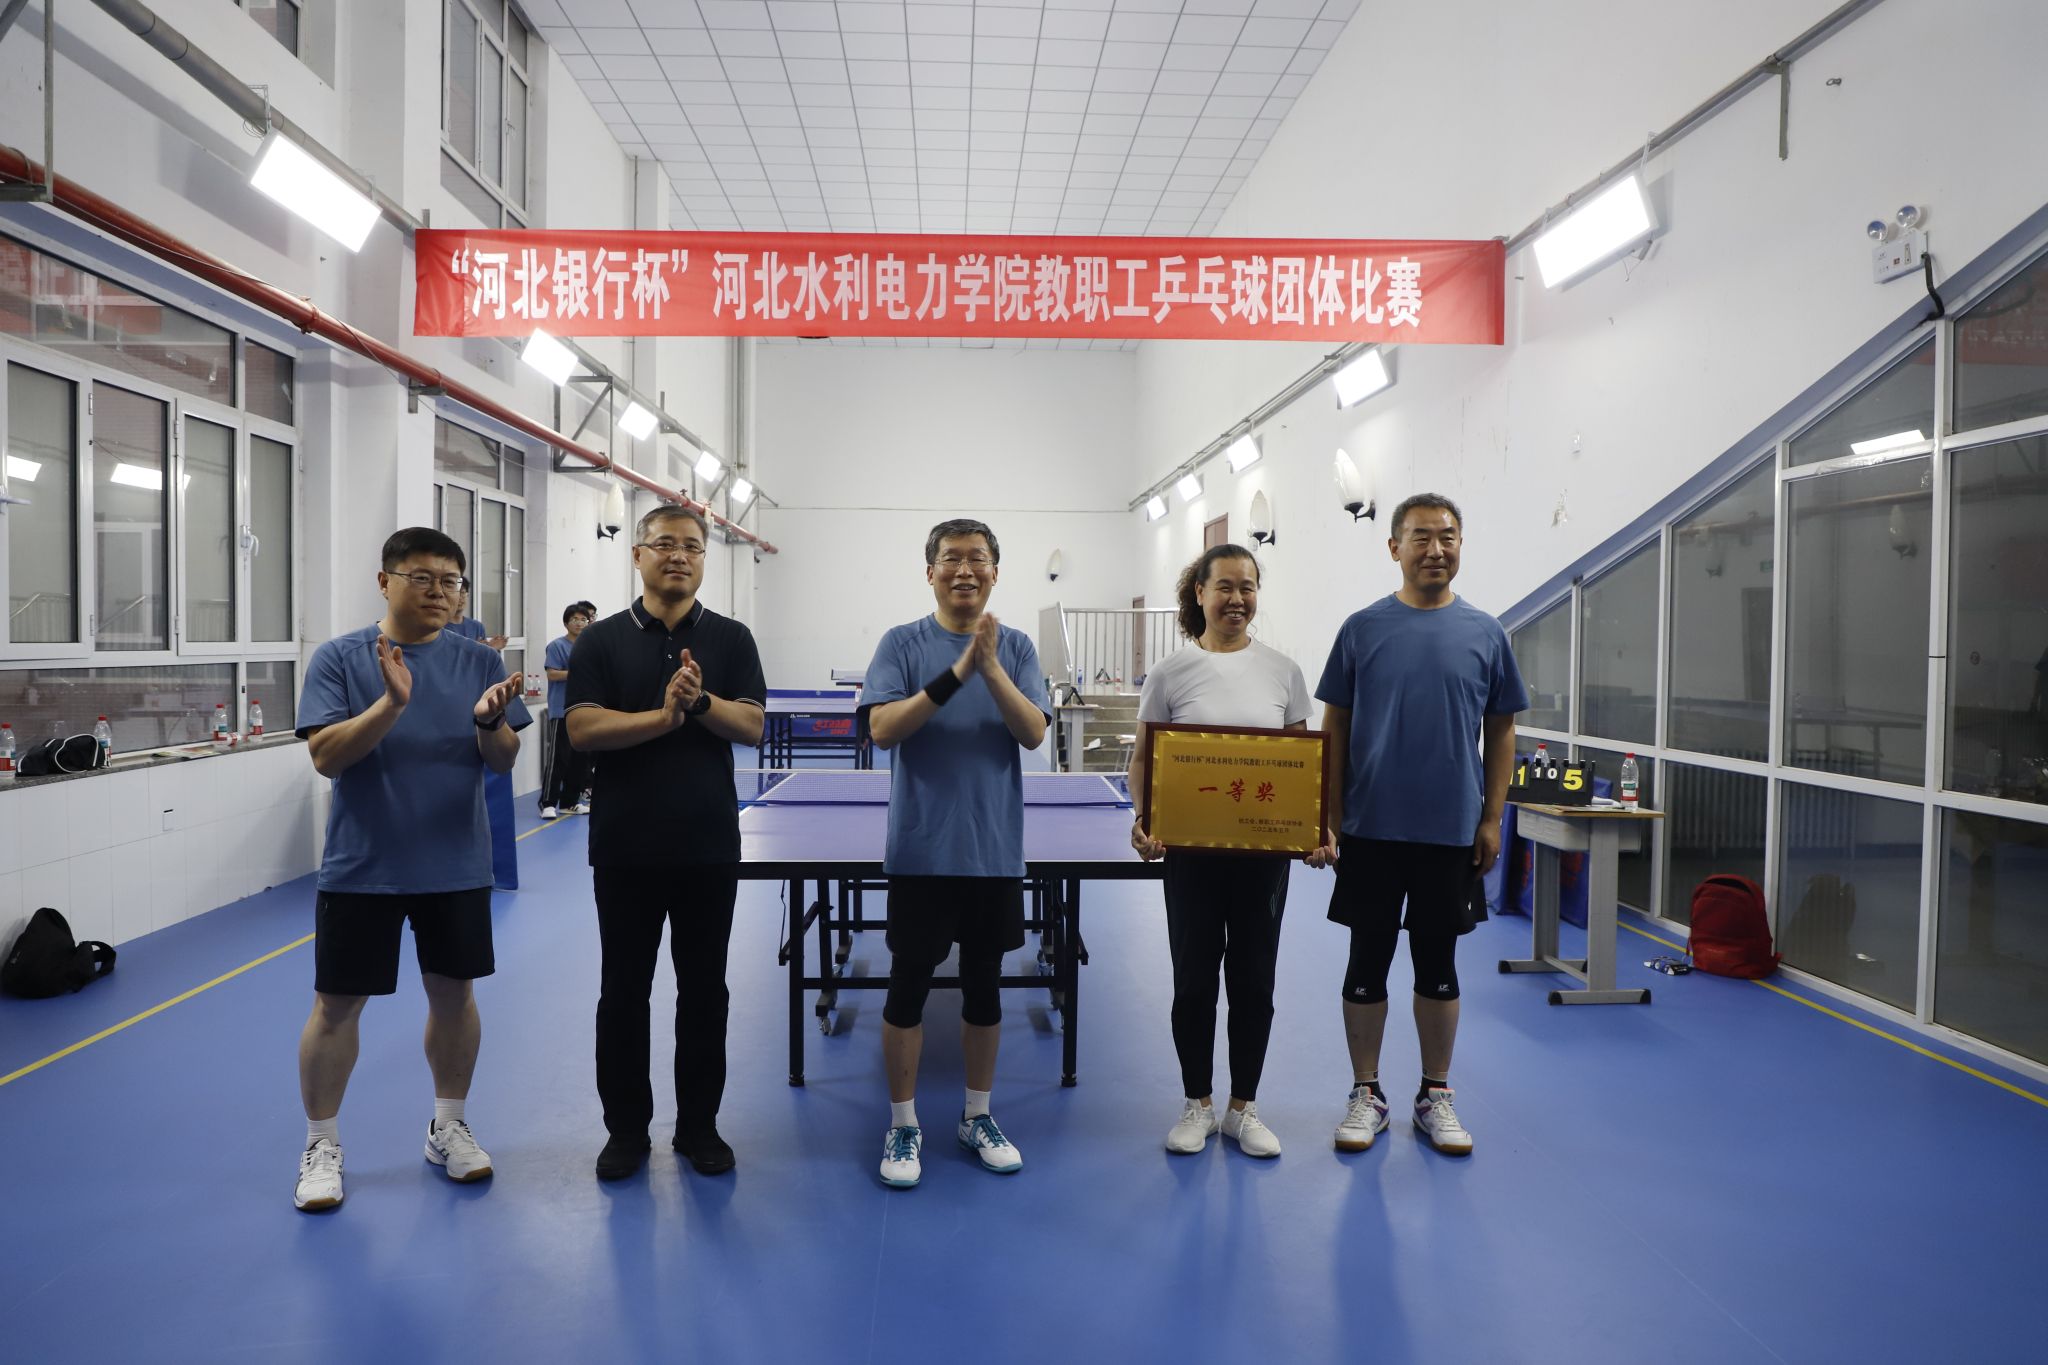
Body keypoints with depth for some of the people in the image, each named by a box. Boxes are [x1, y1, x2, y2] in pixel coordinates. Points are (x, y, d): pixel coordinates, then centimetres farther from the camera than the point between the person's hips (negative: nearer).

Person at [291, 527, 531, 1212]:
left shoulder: (478, 660, 1)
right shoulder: (340, 657, -5)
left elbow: (504, 762, -1)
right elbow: (325, 756, -14)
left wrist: (490, 721, -23)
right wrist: (392, 702, -28)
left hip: (456, 866, 2)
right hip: (361, 867, -2)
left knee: (454, 994, 12)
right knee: (336, 1004, 5)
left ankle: (447, 1126, 31)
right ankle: (321, 1144, 24)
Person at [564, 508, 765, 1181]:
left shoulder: (731, 639, 4)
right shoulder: (600, 641, 2)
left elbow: (750, 725, -5)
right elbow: (582, 729, -10)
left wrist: (698, 698, -22)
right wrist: (665, 716, -20)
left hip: (708, 847, 1)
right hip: (625, 848, 0)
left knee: (704, 990, 9)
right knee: (623, 991, 9)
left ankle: (698, 1124, 23)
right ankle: (627, 1127, 24)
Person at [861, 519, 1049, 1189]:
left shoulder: (1016, 646, 4)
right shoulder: (903, 643, -2)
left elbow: (1034, 732, -8)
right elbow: (882, 728, -14)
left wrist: (990, 668, -22)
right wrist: (956, 673, -24)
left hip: (995, 849, 2)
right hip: (920, 849, -2)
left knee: (984, 983, 13)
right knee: (909, 984, 5)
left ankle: (978, 1116, 30)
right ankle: (902, 1125, 21)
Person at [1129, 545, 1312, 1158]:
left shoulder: (1283, 670, 3)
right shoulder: (1170, 673, -2)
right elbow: (1143, 758, 0)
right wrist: (1143, 818, -18)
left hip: (1265, 850, 1)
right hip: (1192, 850, -1)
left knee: (1254, 981, 10)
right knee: (1193, 980, 8)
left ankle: (1243, 1107, 27)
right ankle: (1196, 1104, 26)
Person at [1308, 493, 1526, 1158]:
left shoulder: (1484, 634, 3)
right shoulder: (1362, 628, -1)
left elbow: (1500, 731, 7)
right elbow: (1334, 728, 2)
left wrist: (1492, 818, 1)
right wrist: (1326, 820, -3)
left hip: (1452, 831, 1)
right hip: (1371, 829, -1)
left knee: (1438, 962, 12)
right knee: (1367, 960, 8)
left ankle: (1436, 1096, 26)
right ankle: (1366, 1095, 22)